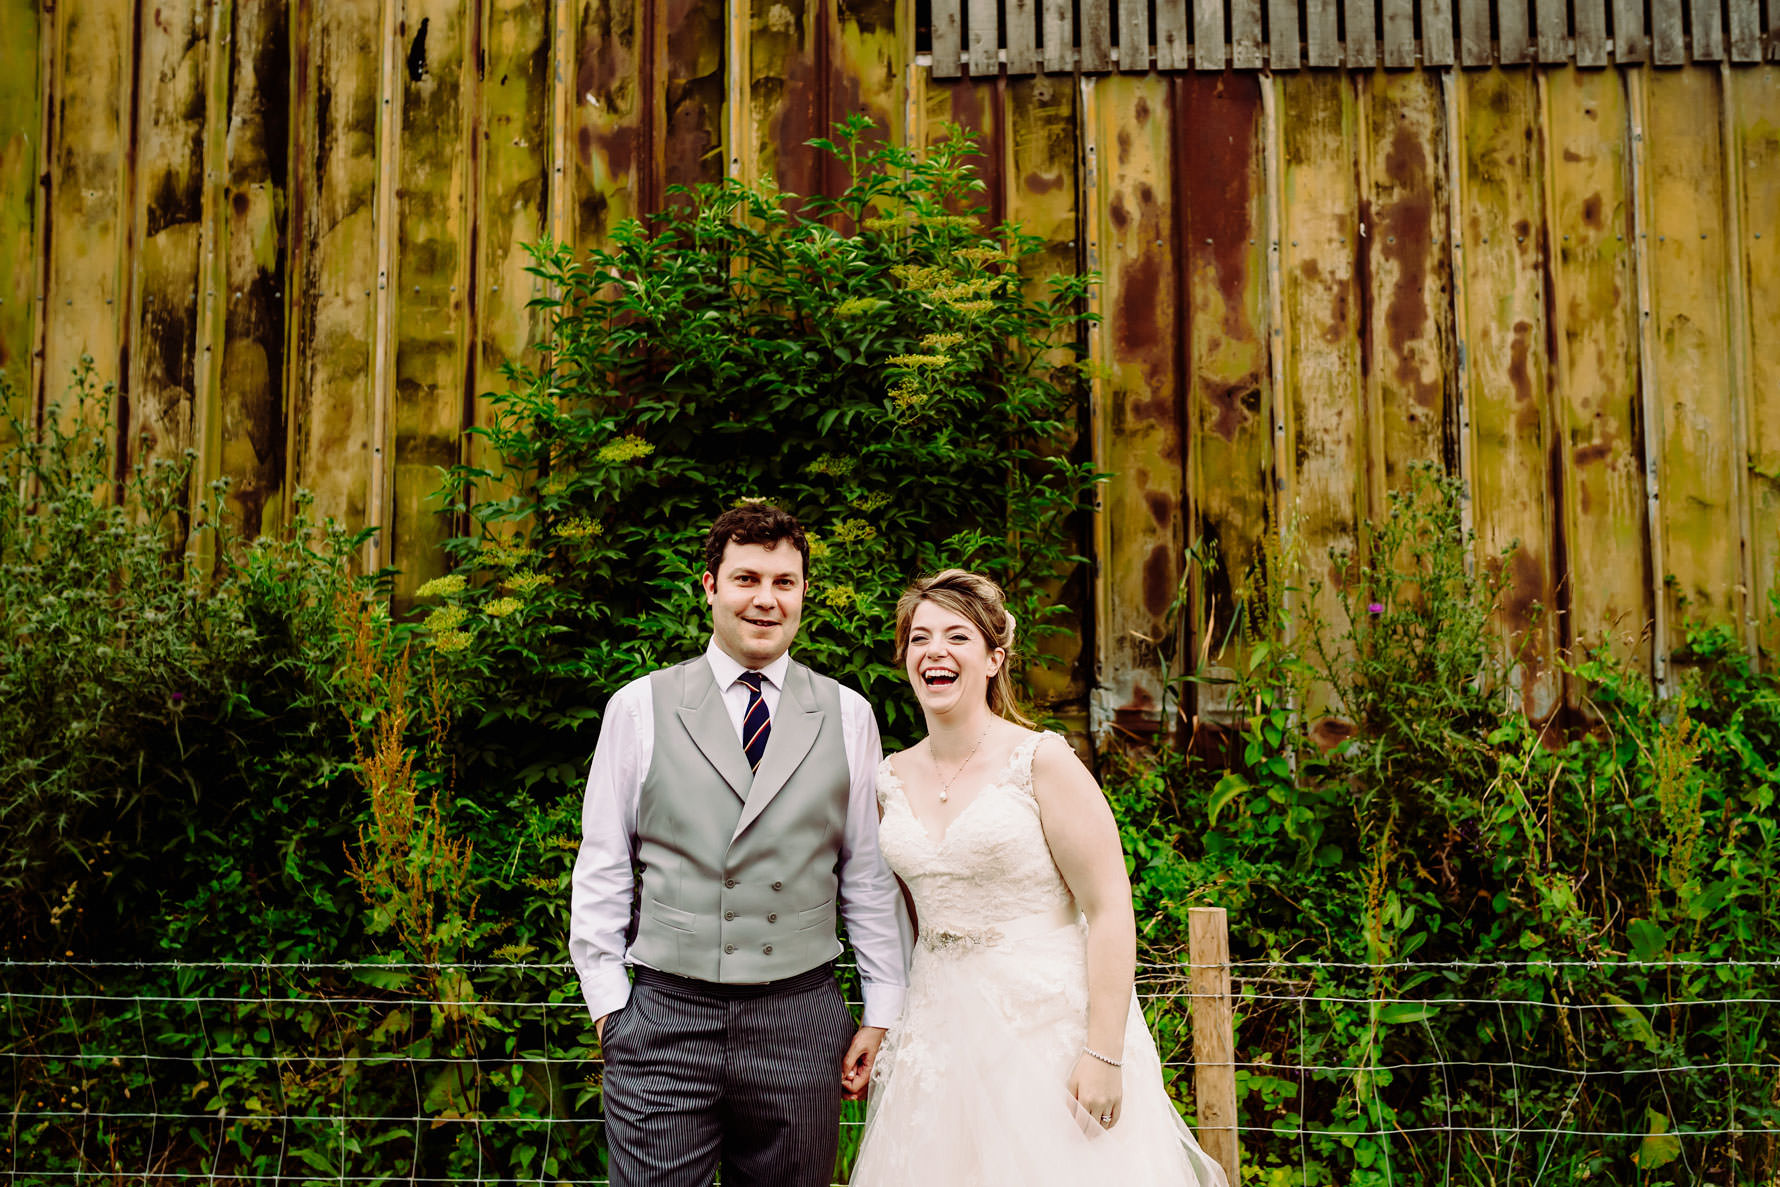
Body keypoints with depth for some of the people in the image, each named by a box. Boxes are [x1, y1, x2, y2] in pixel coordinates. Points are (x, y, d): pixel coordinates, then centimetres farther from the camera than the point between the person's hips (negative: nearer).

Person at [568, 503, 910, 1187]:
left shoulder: (847, 716, 6)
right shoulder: (638, 708, 3)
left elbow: (871, 874, 7)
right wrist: (608, 1000, 1)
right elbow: (602, 868, 5)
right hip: (665, 1020, -1)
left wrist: (883, 1013, 6)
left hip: (800, 1020, 1)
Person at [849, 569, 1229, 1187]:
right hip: (939, 1036, 5)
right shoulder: (892, 779, 5)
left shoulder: (1042, 762, -11)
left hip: (1049, 1025, -5)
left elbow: (1110, 911, -15)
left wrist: (1105, 1056, -19)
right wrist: (884, 1022, 12)